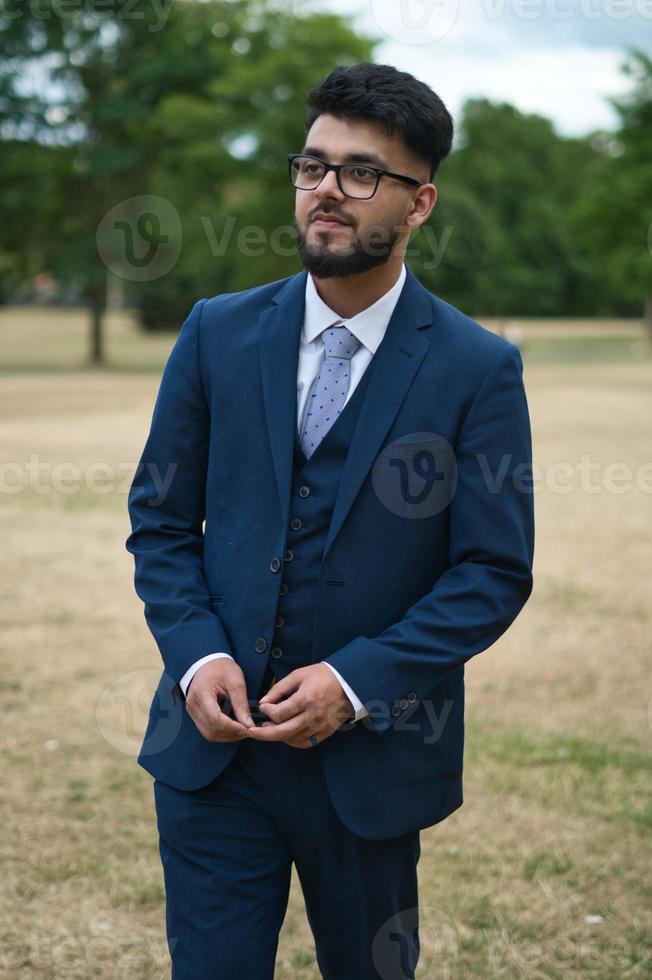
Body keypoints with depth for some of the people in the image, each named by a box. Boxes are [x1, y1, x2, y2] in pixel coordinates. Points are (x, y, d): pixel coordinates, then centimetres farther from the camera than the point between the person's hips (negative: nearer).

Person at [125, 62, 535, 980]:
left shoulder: (479, 368, -7)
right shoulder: (219, 333, 1)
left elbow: (496, 569, -8)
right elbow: (160, 519, 5)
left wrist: (357, 683, -17)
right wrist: (197, 655, -11)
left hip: (371, 756, -1)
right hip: (213, 740, 1)